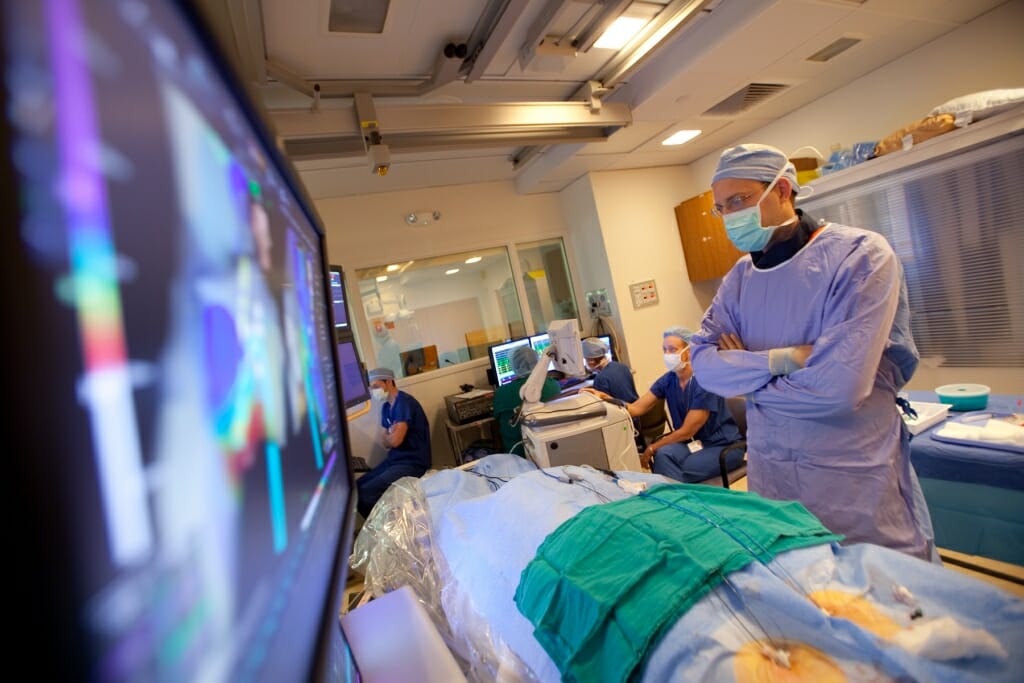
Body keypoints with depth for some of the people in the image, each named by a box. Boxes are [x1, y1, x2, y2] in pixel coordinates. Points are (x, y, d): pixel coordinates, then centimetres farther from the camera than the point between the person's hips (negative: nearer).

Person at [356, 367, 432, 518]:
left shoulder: (404, 402, -17)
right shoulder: (386, 407, 11)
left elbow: (395, 440, -22)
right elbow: (385, 442, 10)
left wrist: (387, 436, 0)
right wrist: (390, 434, -11)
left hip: (413, 463, -9)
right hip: (394, 460, 9)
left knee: (365, 494, -20)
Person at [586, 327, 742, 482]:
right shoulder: (668, 380, -2)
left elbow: (687, 431, -21)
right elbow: (636, 408, -10)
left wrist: (650, 449, -16)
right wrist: (606, 399, -27)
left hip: (724, 445, -5)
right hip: (695, 441, 5)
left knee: (682, 471, -29)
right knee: (663, 454, -26)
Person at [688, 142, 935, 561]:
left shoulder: (860, 255, -15)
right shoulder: (739, 278, 2)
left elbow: (839, 384, -25)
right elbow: (703, 363, -6)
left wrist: (745, 373, -11)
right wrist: (780, 360, -21)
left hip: (855, 480, -5)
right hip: (770, 475, 5)